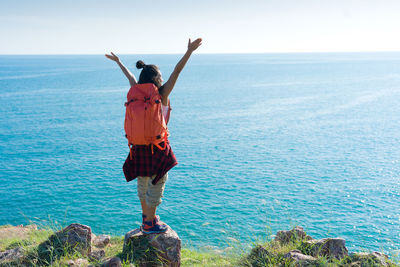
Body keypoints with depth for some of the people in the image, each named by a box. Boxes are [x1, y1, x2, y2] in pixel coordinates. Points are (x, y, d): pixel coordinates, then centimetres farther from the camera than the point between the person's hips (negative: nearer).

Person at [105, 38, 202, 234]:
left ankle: (146, 216, 36)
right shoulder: (162, 95, -12)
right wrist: (189, 51, -19)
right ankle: (149, 224, 10)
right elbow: (176, 72, -17)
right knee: (157, 183, 3)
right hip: (157, 145, -7)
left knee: (143, 181, 19)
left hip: (139, 144, 7)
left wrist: (118, 61, 36)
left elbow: (129, 76, 20)